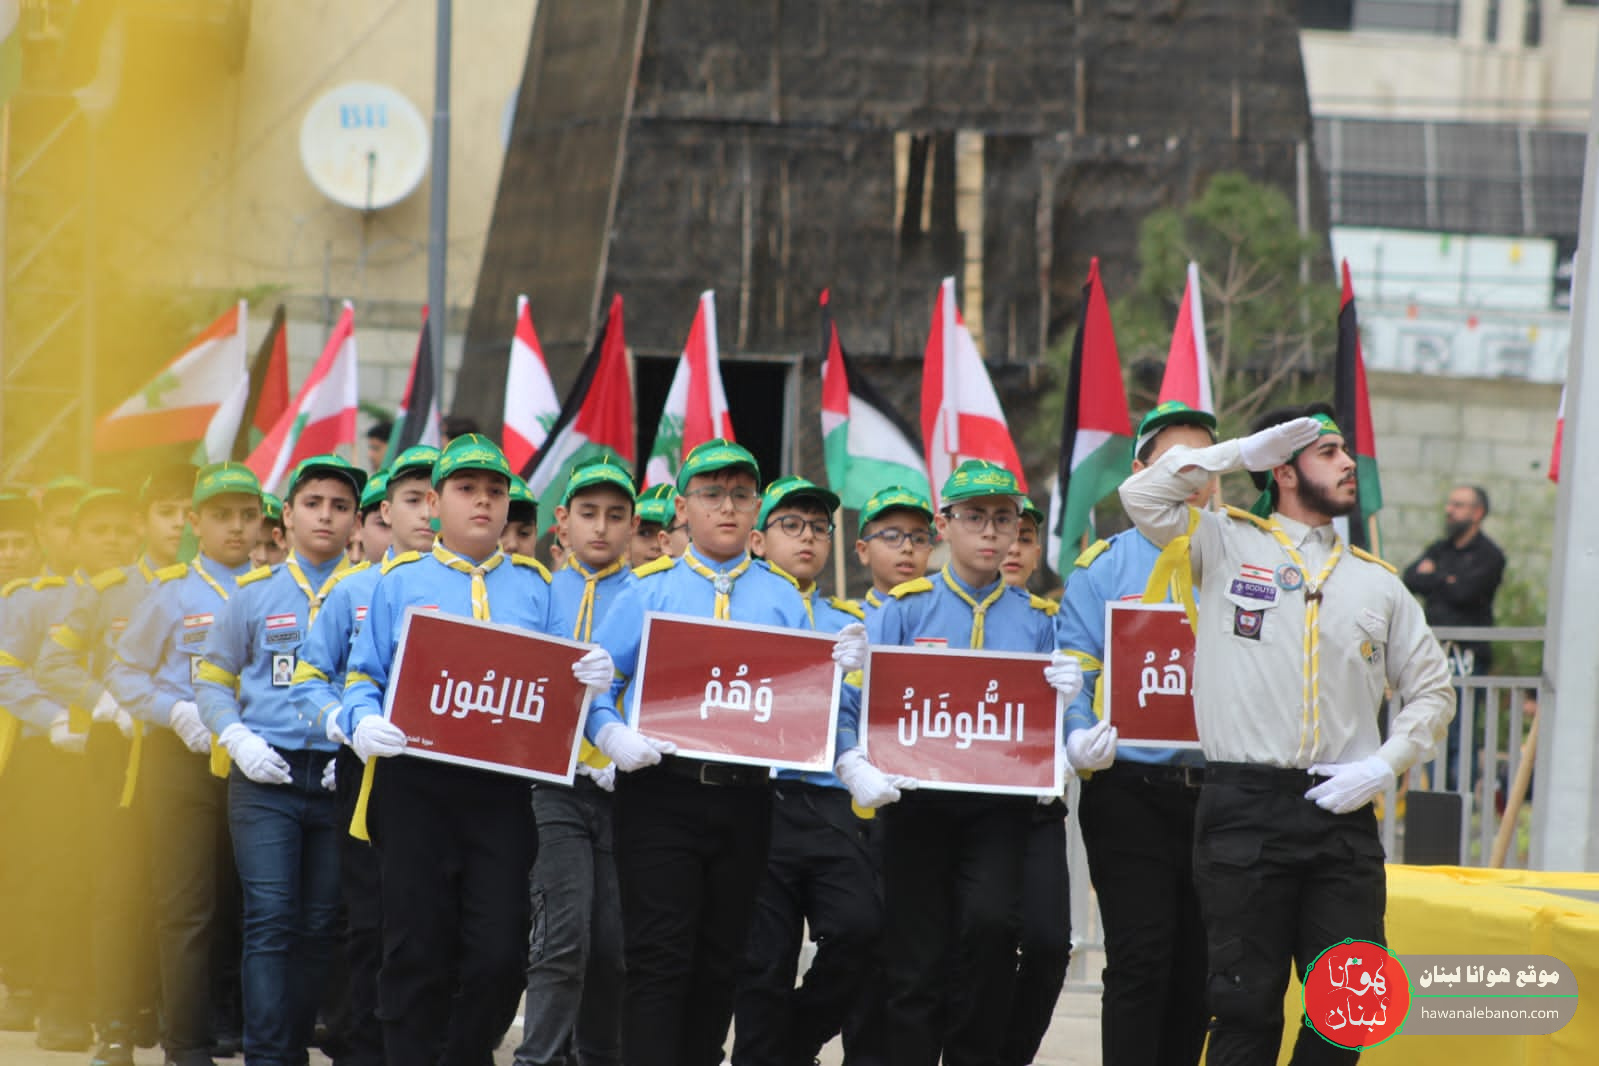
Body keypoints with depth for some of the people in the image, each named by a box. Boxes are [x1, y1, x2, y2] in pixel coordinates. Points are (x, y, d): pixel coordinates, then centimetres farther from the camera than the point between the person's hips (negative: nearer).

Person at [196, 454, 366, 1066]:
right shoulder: (255, 594, 9)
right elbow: (211, 682, 13)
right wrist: (238, 740, -4)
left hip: (341, 779, 1)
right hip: (265, 780, 0)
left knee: (321, 925, 4)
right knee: (270, 919, -9)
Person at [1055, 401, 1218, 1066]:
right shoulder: (1105, 566, 5)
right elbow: (1070, 677, 0)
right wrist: (1079, 741, -19)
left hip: (1215, 789, 3)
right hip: (1130, 788, -3)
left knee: (1196, 968, 6)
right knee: (1140, 958, -10)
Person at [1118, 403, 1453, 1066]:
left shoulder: (1376, 582, 16)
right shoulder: (1228, 545, 7)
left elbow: (1431, 689, 19)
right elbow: (1143, 495, -6)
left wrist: (1384, 765, 2)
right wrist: (1244, 453, -3)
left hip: (1341, 812, 3)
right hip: (1245, 810, -3)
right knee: (1247, 1002, -3)